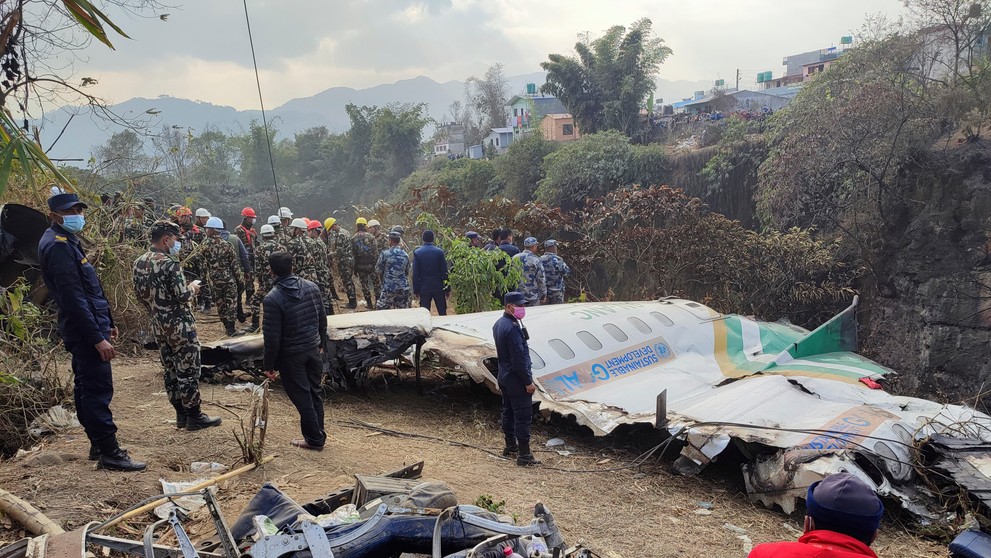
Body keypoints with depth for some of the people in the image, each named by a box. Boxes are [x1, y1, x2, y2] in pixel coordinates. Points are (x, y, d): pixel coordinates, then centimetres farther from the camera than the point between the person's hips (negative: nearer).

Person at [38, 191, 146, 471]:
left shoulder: (67, 242, 16)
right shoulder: (58, 246, -17)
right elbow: (73, 298, -23)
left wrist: (107, 323, 20)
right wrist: (97, 338, -24)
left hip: (85, 330, 11)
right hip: (85, 330, -11)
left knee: (87, 388, 15)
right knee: (99, 390, -8)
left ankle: (98, 445, 25)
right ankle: (109, 453, -3)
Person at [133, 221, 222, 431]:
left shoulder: (139, 263, 5)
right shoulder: (169, 263, -20)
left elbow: (141, 294, 12)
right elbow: (182, 296, -22)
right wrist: (192, 288, -3)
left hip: (158, 325, 8)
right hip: (180, 325, -8)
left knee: (170, 370, 14)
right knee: (187, 370, 1)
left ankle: (181, 414, 22)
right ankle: (194, 416, 8)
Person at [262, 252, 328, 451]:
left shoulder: (272, 299, -20)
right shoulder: (311, 287, -3)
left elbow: (272, 336, -18)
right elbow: (322, 318, 7)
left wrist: (268, 364, -7)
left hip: (291, 356, -5)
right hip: (313, 349, 6)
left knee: (302, 397, 6)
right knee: (315, 392, 17)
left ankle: (315, 439, 16)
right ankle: (318, 434, 28)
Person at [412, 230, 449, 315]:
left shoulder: (417, 253, -3)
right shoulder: (439, 252, -4)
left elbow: (415, 274, -3)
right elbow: (444, 272, -2)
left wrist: (416, 290, 2)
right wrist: (447, 288, 5)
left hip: (424, 288, 0)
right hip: (438, 287, 0)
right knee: (442, 313, 7)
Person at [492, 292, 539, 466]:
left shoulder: (499, 324, 7)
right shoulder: (513, 328, -25)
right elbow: (519, 359, -25)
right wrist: (528, 381, -18)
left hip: (504, 377, 10)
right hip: (516, 380, -10)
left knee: (508, 411, 19)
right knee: (523, 416, -3)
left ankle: (510, 446, 32)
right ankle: (524, 455, 1)